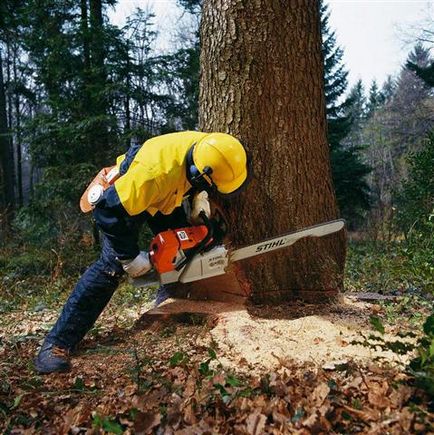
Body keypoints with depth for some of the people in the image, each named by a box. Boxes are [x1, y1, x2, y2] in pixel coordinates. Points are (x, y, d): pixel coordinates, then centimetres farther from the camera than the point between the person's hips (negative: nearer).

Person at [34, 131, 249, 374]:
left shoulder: (207, 147, -24)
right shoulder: (156, 172, -45)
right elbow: (109, 211, -37)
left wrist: (200, 200, -13)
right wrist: (131, 257, -30)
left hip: (166, 196, 8)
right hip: (123, 198, -7)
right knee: (112, 264, -17)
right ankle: (57, 344, -13)